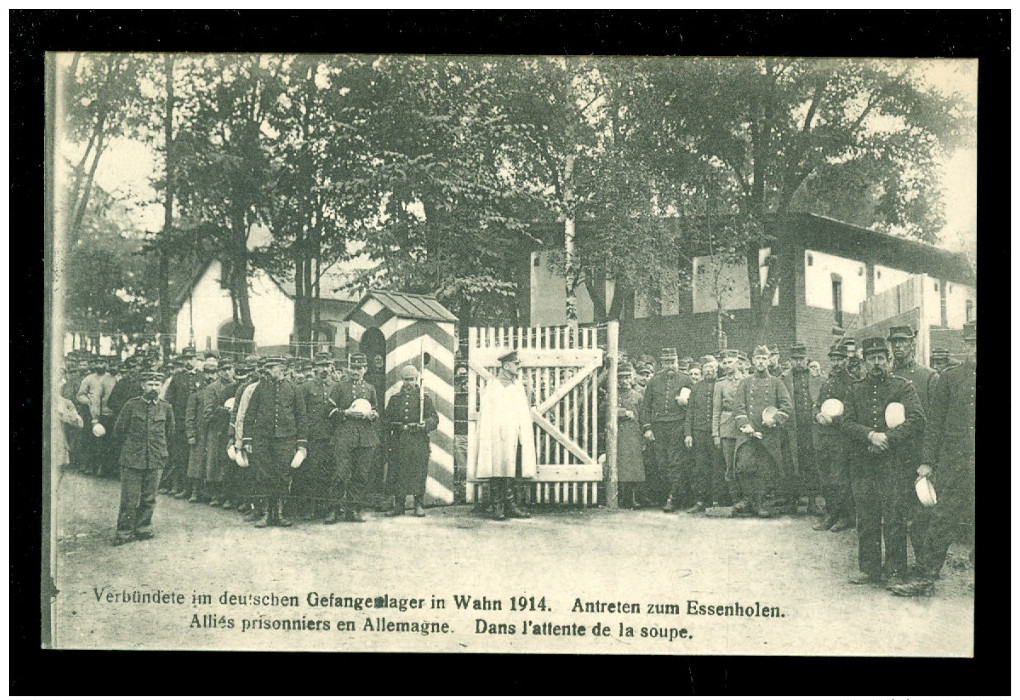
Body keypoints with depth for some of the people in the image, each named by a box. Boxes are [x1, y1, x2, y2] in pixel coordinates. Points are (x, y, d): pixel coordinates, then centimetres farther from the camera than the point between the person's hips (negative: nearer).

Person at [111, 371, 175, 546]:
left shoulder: (166, 407, 4)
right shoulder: (132, 405, -2)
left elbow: (169, 433, 18)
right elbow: (118, 429, 7)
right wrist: (134, 438, 10)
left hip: (155, 460, 2)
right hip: (132, 459, -2)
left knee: (149, 498, 9)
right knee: (129, 499, -1)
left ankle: (143, 529, 23)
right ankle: (124, 532, 10)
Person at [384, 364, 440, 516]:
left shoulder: (425, 398, 7)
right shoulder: (394, 399, 13)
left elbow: (434, 418, 1)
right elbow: (386, 420, 13)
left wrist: (425, 424, -21)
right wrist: (388, 443, 5)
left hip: (419, 442, -2)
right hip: (399, 441, 2)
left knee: (419, 474, -2)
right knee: (398, 473, 1)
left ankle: (419, 505, 7)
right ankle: (398, 505, 10)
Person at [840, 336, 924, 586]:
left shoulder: (903, 387, 4)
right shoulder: (855, 389, 13)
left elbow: (917, 420, -7)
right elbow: (846, 423, 4)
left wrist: (887, 438, -15)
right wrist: (870, 435, -13)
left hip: (894, 463, -3)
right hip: (863, 465, 3)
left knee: (894, 519, -1)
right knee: (866, 520, 7)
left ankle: (895, 572, 8)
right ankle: (869, 569, 16)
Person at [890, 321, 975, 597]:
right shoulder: (950, 377, 5)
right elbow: (934, 422, 4)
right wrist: (927, 461, 0)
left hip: (969, 460, 1)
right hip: (954, 462, -1)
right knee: (939, 520, 0)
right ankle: (924, 577, 6)